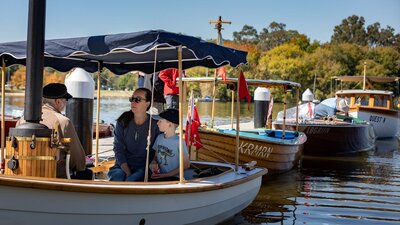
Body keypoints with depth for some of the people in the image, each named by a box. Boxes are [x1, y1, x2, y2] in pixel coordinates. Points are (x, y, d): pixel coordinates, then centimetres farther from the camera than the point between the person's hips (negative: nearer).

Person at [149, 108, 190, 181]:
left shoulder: (179, 142, -12)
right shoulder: (159, 137, 7)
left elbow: (186, 165, -8)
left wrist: (165, 175, -12)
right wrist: (153, 163, -5)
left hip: (173, 177, -5)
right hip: (158, 176, 5)